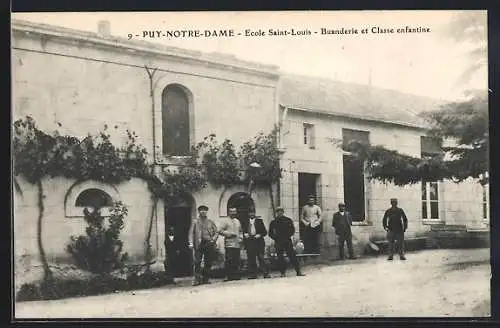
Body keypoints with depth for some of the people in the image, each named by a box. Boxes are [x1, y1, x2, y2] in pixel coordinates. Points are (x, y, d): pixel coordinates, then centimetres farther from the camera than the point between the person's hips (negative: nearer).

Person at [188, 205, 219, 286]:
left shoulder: (210, 222, 16)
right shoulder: (195, 222, 9)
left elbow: (216, 232, 14)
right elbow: (191, 233, 2)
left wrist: (213, 239, -5)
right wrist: (191, 243, -11)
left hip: (209, 244, 3)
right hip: (199, 244, -2)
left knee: (208, 262, 3)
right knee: (197, 262, -11)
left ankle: (205, 279, 11)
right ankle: (197, 279, -8)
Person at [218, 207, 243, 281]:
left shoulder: (237, 221, 19)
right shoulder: (226, 221, 1)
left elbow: (240, 231, 28)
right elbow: (220, 231, -4)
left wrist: (241, 237, 10)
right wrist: (229, 234, -14)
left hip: (237, 244, 5)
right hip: (229, 244, -5)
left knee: (236, 261, 4)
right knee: (229, 260, -10)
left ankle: (236, 275, 10)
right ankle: (228, 276, -6)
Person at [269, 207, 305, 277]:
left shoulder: (288, 220, 6)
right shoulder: (273, 222, 5)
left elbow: (292, 230, 8)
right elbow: (270, 233, 8)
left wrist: (288, 236, -4)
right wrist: (276, 238, -4)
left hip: (288, 241, 0)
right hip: (278, 242, 0)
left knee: (292, 256, -3)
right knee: (280, 257, 1)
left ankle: (298, 271, -1)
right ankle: (283, 272, 9)